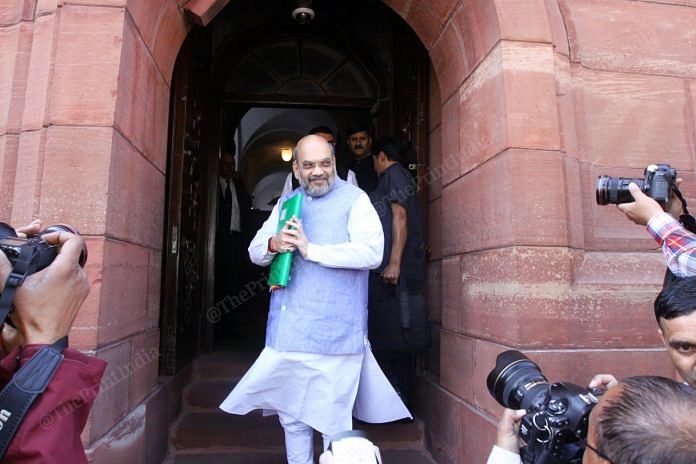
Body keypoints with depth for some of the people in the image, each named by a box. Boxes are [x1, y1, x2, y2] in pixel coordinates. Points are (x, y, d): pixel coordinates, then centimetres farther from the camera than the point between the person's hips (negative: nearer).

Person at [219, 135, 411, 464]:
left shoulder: (354, 200, -3)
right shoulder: (285, 204, 15)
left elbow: (372, 252, -17)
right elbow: (255, 252, 16)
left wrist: (311, 249, -19)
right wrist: (273, 245, -8)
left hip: (333, 334, -5)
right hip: (287, 333, 6)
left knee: (334, 423, 5)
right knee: (291, 417, 17)